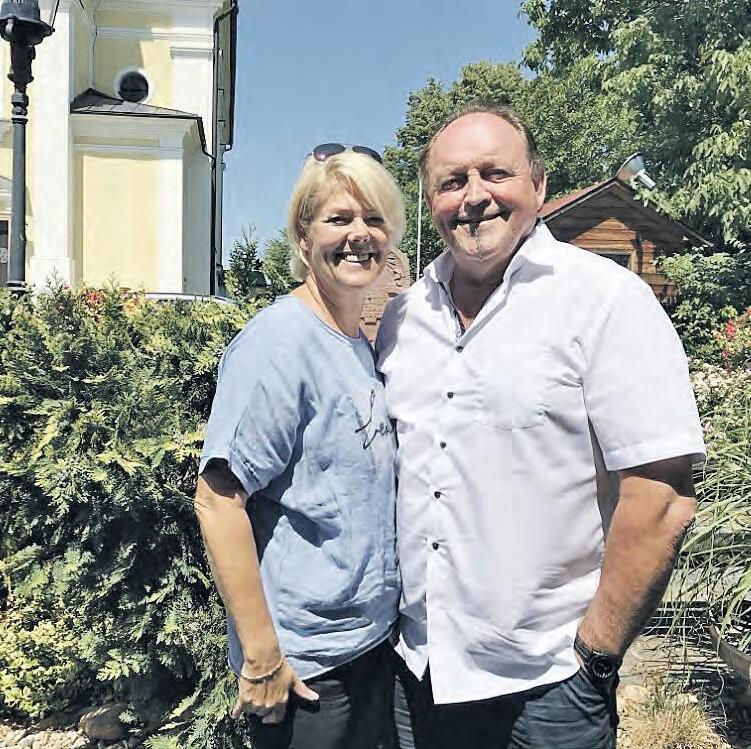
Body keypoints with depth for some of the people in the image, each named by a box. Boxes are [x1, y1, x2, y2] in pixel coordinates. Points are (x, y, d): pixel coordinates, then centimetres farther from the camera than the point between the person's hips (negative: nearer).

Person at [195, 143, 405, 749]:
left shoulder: (362, 345, 5)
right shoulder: (280, 339, -18)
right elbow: (218, 498, -21)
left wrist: (381, 617, 14)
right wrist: (261, 655, -19)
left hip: (374, 640, 8)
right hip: (304, 661, -7)